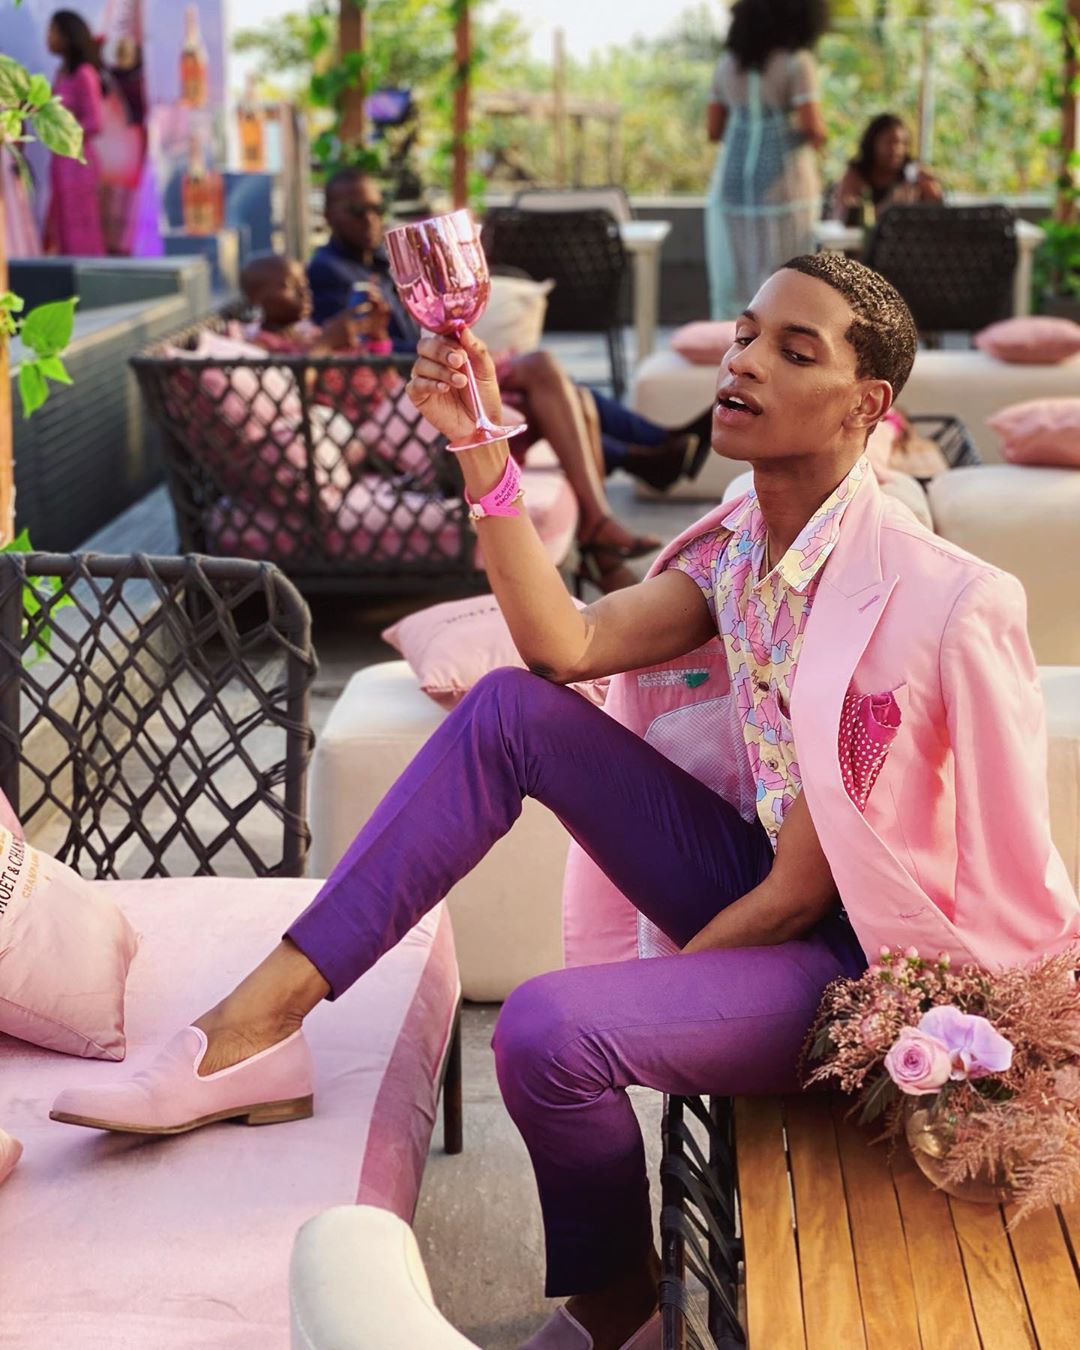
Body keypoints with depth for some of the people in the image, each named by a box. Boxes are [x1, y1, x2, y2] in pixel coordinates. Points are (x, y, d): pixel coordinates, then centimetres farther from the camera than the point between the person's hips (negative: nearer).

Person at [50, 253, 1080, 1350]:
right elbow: (568, 645, -7)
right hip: (757, 882, 8)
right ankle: (258, 1025, -9)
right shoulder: (743, 541, 2)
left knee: (549, 1029, -31)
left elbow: (802, 891, -21)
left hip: (854, 959, -8)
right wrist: (483, 449, -14)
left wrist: (651, 992, -12)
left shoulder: (906, 600, -24)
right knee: (509, 709, -7)